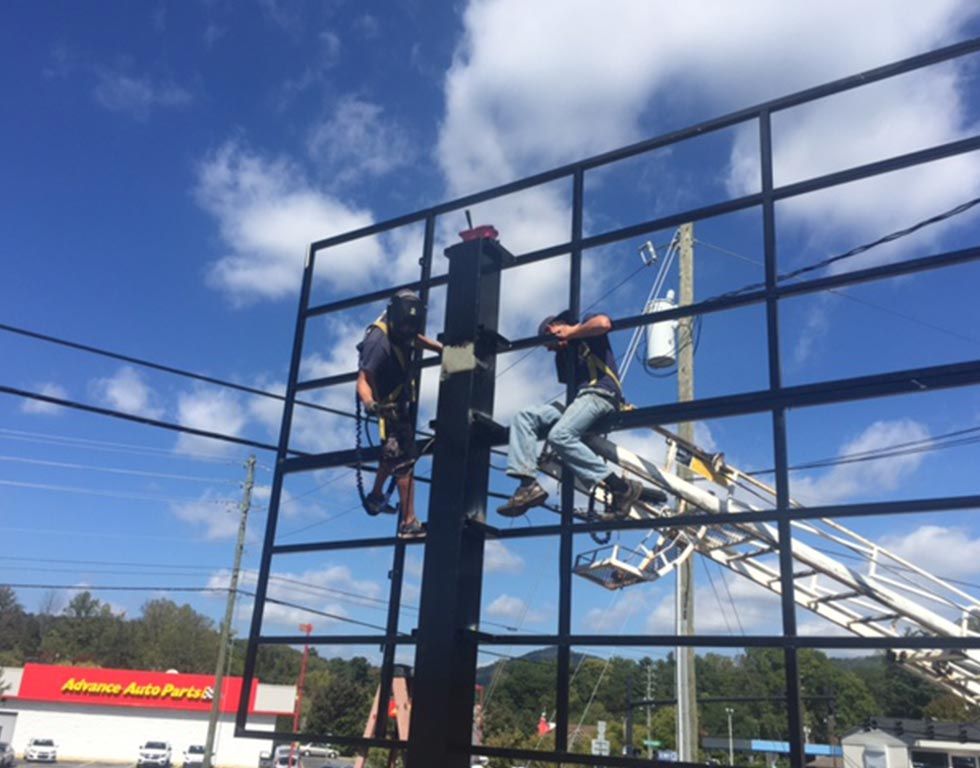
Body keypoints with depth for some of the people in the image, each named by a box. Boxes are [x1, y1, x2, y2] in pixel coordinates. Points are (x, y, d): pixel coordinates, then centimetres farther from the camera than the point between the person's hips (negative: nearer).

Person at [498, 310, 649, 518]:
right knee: (523, 418, -5)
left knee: (559, 435, -30)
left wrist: (570, 333, -2)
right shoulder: (563, 355, 31)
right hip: (579, 398, 8)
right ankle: (528, 484, -21)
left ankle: (620, 487, -27)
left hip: (600, 393, -8)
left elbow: (604, 323, -13)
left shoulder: (587, 328, 11)